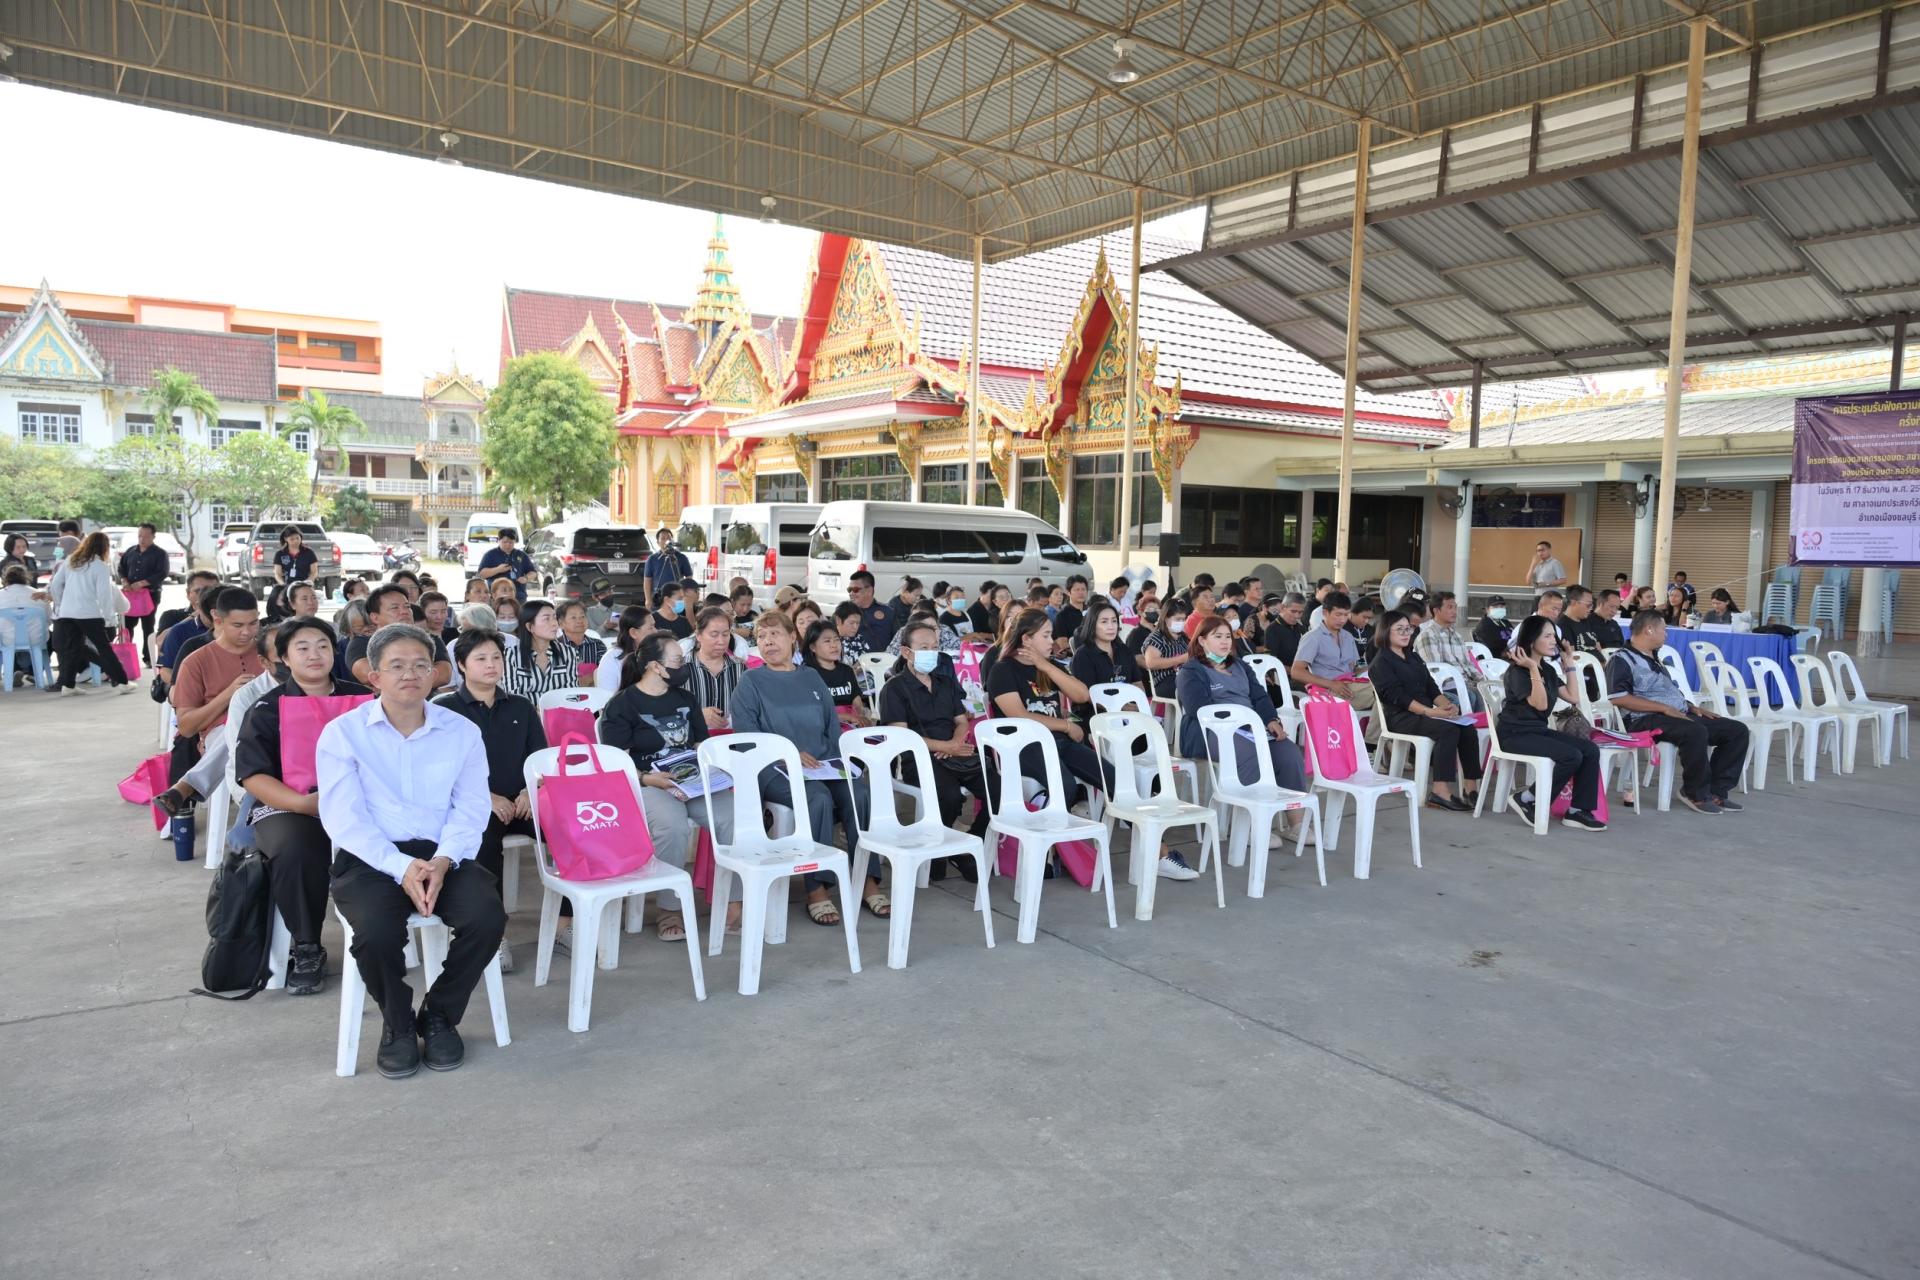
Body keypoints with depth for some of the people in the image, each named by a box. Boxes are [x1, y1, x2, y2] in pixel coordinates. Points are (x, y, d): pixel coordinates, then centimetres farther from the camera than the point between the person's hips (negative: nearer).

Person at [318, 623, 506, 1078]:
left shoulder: (463, 731, 8)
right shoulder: (343, 733, 2)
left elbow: (471, 810, 1)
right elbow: (344, 818, -7)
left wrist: (443, 861, -19)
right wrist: (401, 867, -20)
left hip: (443, 855, 2)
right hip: (371, 858, -2)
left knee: (487, 918, -26)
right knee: (378, 930, -32)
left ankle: (439, 1015, 4)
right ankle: (397, 1023, 1)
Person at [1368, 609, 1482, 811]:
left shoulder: (1413, 657, 23)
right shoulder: (1381, 662, -1)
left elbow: (1431, 686, 16)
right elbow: (1396, 695, -14)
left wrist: (1446, 704, -5)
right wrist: (1429, 711, -23)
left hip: (1426, 713, 7)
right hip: (1400, 717, -7)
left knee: (1467, 728, -18)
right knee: (1448, 729, -31)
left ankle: (1471, 787, -22)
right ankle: (1440, 792, -35)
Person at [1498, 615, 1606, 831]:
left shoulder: (1548, 670, 13)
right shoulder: (1518, 670, -12)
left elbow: (1572, 697, 12)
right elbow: (1540, 704, -21)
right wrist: (1533, 669, -26)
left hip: (1541, 730, 8)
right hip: (1517, 735, -8)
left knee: (1591, 750, -10)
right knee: (1572, 756, -25)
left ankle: (1578, 810, -6)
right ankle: (1527, 800, -10)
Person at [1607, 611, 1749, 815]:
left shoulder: (1655, 657, 23)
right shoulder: (1623, 660, -7)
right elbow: (1619, 698, -20)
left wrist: (1692, 707, 11)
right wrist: (1664, 708, -20)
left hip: (1680, 715, 10)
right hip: (1646, 719, -10)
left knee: (1737, 730, -1)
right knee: (1696, 732, -36)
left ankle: (1716, 791, -1)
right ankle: (1696, 794, -17)